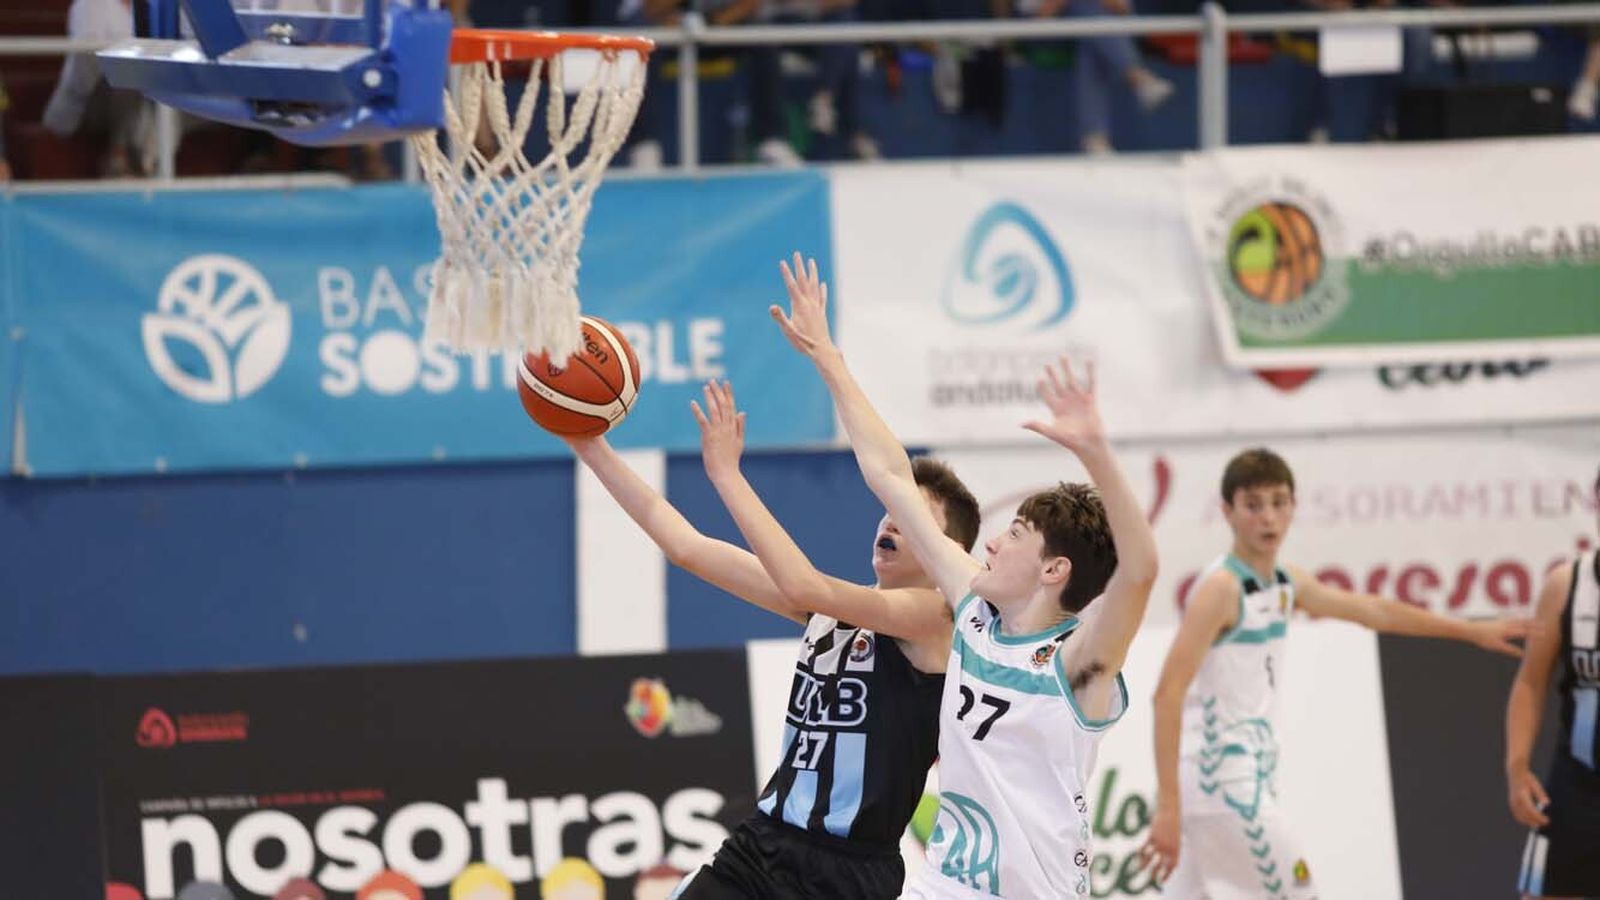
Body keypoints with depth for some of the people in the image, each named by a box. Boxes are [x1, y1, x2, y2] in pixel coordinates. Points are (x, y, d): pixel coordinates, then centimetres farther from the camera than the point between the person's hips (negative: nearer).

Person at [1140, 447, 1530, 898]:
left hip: (1249, 781, 8)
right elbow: (1168, 694, -20)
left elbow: (1371, 610, 25)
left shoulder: (1285, 584, 12)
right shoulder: (1220, 589, -14)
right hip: (1220, 782, -8)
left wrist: (1472, 631, 31)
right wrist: (1168, 805, -27)